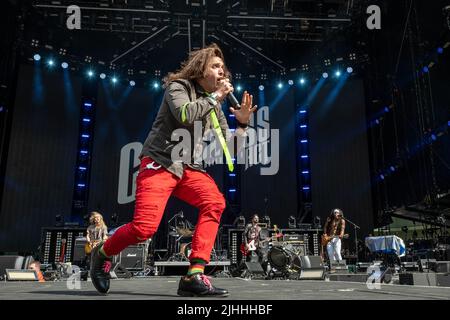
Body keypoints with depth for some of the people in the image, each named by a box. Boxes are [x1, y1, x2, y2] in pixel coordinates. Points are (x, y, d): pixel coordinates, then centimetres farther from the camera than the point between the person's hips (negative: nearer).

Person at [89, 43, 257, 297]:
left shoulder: (214, 106, 15)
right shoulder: (178, 86, -1)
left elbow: (228, 147, 13)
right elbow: (185, 115, -24)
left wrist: (242, 123, -3)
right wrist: (215, 96, -12)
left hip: (190, 168, 6)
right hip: (160, 164, -6)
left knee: (215, 203, -22)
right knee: (145, 226, -18)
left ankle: (194, 276, -20)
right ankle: (103, 254, 15)